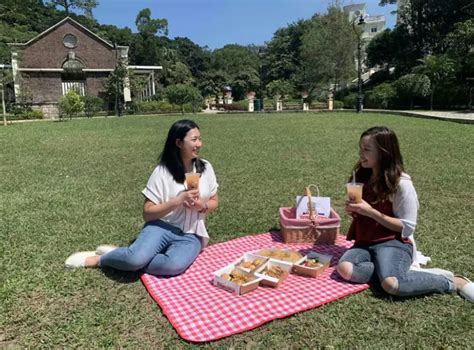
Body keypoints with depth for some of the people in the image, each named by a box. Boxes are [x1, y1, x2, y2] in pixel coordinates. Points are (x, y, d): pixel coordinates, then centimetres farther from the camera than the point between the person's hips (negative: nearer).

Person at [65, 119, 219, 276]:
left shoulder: (206, 167, 2)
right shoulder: (162, 171, -7)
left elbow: (214, 202, 13)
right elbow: (147, 213, -7)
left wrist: (202, 206, -11)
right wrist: (178, 200, -20)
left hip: (190, 235, 2)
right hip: (162, 226, -2)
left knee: (174, 265, -33)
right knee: (136, 257, -33)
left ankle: (128, 260, -11)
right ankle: (100, 258, -1)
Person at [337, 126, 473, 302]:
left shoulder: (401, 183, -12)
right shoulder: (361, 176, 7)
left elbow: (407, 228, -11)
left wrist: (371, 212, -19)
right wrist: (353, 210, -4)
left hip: (394, 242, -5)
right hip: (365, 242, 5)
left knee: (391, 284, -33)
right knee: (345, 270, -26)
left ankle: (452, 281, -7)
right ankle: (399, 270, -10)